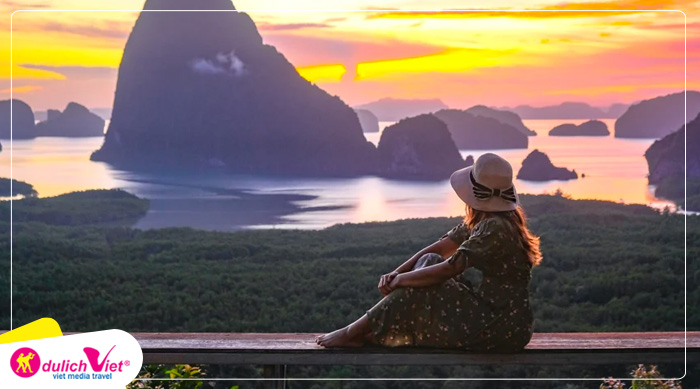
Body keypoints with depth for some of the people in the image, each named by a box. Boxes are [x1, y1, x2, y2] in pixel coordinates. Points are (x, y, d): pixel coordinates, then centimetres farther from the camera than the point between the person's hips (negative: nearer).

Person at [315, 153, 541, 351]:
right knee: (430, 262, 2)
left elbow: (448, 269, -23)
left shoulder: (495, 228, -22)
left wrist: (399, 279, -10)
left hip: (504, 327, -9)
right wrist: (396, 273, -4)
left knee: (415, 291, -13)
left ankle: (351, 333, 1)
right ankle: (368, 333, -5)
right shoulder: (483, 220, 9)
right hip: (491, 313, 9)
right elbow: (438, 249, 9)